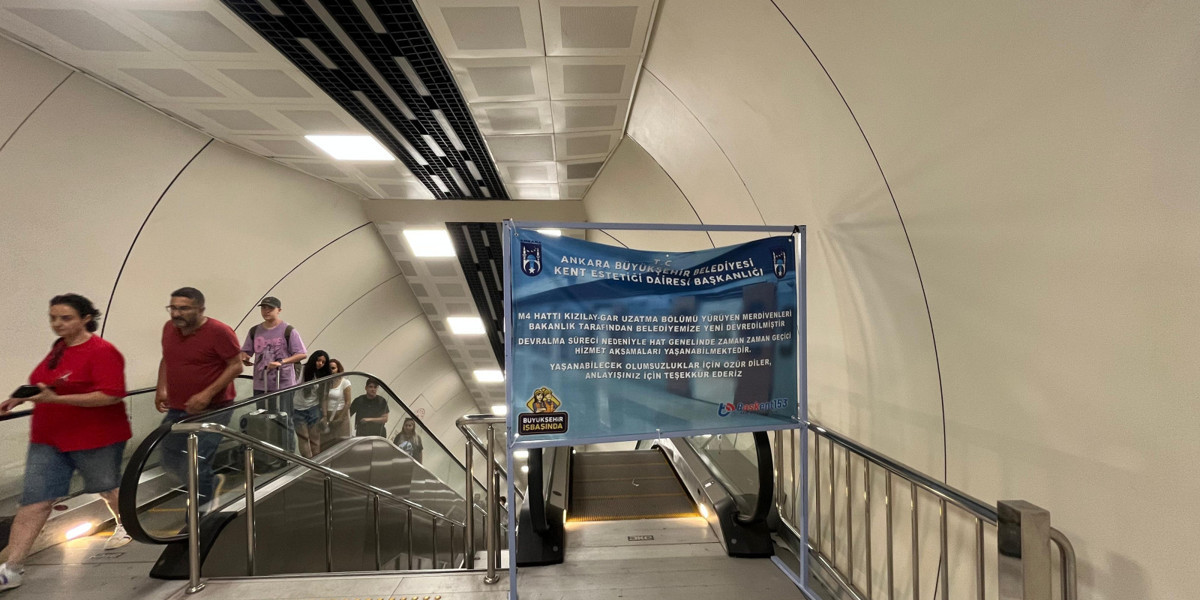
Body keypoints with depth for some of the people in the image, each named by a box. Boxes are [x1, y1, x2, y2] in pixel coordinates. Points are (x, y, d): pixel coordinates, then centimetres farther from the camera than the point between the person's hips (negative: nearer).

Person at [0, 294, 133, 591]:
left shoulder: (101, 352, -19)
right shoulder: (59, 347, 7)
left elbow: (111, 395, -27)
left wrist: (56, 399, -30)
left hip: (95, 439, -6)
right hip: (48, 439, 6)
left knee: (107, 488, 15)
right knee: (34, 501, 3)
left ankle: (125, 525, 42)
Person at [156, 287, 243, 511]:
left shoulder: (219, 332, -18)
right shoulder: (169, 328, 2)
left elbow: (236, 366, -16)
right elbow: (166, 359, 18)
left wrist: (207, 394, -23)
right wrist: (161, 388, 6)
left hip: (212, 410, -7)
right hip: (176, 409, 7)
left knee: (195, 467, -7)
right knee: (171, 463, 16)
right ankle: (208, 485, 42)